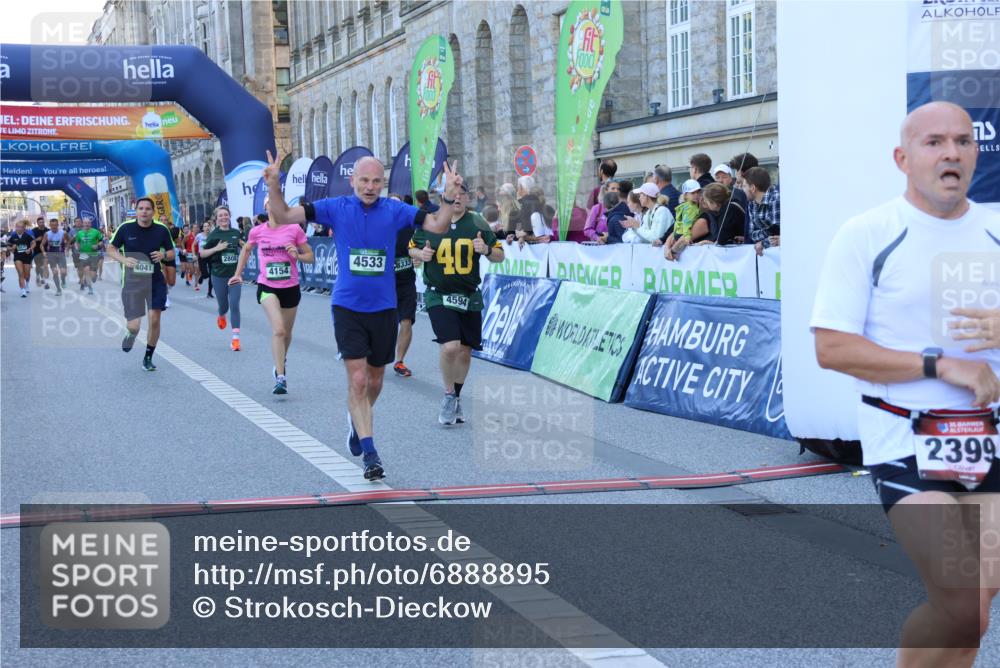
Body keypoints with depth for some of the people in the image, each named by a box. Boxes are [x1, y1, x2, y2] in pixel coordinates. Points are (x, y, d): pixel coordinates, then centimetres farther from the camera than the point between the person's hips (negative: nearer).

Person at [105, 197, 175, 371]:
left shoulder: (162, 230, -2)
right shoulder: (125, 228, -6)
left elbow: (171, 253, 9)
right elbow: (111, 249, 4)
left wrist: (163, 255, -14)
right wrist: (123, 260, -15)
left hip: (156, 281, 1)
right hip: (132, 282, -1)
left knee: (154, 320, -4)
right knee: (134, 326, -6)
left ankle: (148, 357, 18)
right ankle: (130, 334, 35)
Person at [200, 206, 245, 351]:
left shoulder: (236, 233, 4)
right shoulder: (213, 235, -4)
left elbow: (244, 248, 23)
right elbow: (202, 253, -4)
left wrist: (244, 245, 1)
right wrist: (216, 248, -17)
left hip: (235, 275, 1)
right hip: (219, 275, -1)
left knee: (234, 305, -9)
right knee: (223, 306, 12)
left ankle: (235, 338, -10)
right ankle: (222, 316, 50)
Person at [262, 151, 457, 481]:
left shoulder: (395, 211, -2)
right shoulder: (336, 208, -4)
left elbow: (438, 225, -5)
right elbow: (283, 217, -6)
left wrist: (450, 197, -21)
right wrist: (274, 187, -23)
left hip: (383, 308, 2)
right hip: (348, 308, -2)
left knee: (374, 380, 17)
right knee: (357, 380, -11)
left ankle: (357, 419, 47)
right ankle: (370, 453, -8)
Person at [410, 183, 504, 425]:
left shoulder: (477, 224, 0)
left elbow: (500, 256, 5)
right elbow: (412, 248, 13)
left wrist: (486, 249, -17)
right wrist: (421, 254, -10)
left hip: (469, 296, 3)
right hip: (439, 296, -3)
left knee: (465, 350, 10)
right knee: (450, 346, -19)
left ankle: (456, 399, 32)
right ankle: (449, 396, 5)